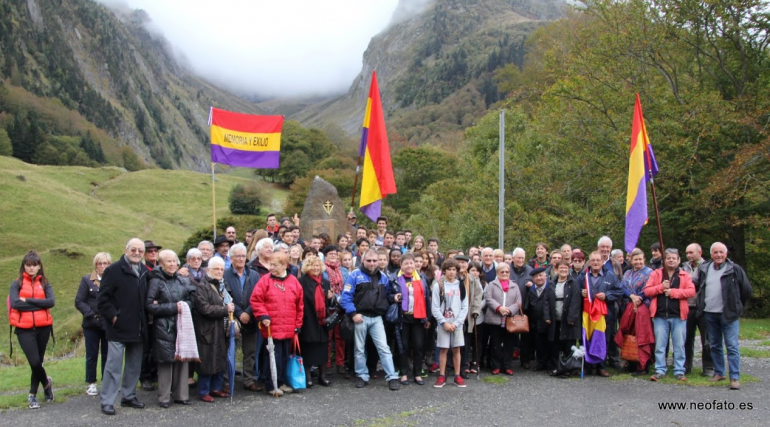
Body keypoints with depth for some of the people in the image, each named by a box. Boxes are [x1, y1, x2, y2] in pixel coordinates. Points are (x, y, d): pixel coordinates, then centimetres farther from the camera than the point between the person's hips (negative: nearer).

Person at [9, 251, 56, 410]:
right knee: (34, 362, -11)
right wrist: (39, 304, -10)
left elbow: (51, 302, -9)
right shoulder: (17, 284, 3)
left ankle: (32, 395, 24)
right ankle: (46, 383, 18)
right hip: (24, 329, -2)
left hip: (43, 327, 2)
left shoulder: (44, 283, 8)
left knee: (37, 362, 8)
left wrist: (28, 300, -13)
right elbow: (15, 303, -13)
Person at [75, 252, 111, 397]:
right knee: (92, 355, 8)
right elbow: (79, 302, -2)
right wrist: (91, 315, -12)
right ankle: (91, 384, 18)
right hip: (92, 325, 0)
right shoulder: (87, 280, 0)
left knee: (107, 355, 9)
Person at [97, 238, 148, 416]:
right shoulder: (114, 270, -8)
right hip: (118, 327, -6)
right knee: (114, 365, -4)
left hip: (138, 328, 6)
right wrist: (112, 316, -15)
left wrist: (146, 318, 7)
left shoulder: (144, 272, 11)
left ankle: (129, 396, 25)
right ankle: (107, 401, 3)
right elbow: (102, 298, -11)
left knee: (134, 365, 13)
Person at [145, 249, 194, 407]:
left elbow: (191, 301, 17)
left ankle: (181, 394, 14)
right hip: (164, 327, -4)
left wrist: (184, 305, -5)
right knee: (166, 361, -3)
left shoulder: (183, 281, 11)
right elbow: (149, 305, -8)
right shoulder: (156, 281, -3)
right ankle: (164, 397, 8)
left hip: (182, 326, 4)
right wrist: (173, 307, -12)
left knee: (182, 359, 3)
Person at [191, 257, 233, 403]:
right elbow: (205, 308, -19)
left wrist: (231, 308, 5)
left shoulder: (222, 285, 17)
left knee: (221, 359, 12)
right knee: (207, 361, -3)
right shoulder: (202, 286, -10)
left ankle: (216, 388, 24)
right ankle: (203, 392, 8)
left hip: (221, 330, 8)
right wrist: (225, 309, -15)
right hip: (207, 330, -8)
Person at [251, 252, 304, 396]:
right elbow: (255, 300, -5)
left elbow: (300, 305, 9)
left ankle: (282, 382, 27)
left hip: (288, 329, 4)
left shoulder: (293, 281, 5)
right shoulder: (265, 280, -4)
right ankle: (272, 386, 9)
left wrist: (298, 324, 7)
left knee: (285, 356, 14)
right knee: (275, 357, -3)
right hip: (271, 328, -4)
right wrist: (263, 316, -15)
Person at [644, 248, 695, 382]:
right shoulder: (656, 274, 8)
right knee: (660, 345, 3)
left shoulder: (684, 275, 7)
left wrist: (673, 292, -14)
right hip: (660, 315, 1)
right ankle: (660, 370, 10)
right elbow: (647, 291, 2)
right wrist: (661, 287, -12)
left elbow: (691, 291, -6)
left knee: (679, 345, 3)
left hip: (678, 316, 0)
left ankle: (679, 371, 12)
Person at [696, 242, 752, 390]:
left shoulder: (735, 269, -5)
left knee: (732, 346, -7)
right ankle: (719, 373, 24)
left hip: (728, 314, -5)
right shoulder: (704, 269, 8)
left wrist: (737, 306, 7)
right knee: (715, 346, 13)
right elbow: (698, 287, 21)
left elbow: (747, 290, 2)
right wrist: (702, 304, 15)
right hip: (710, 314, 5)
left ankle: (735, 377, -5)